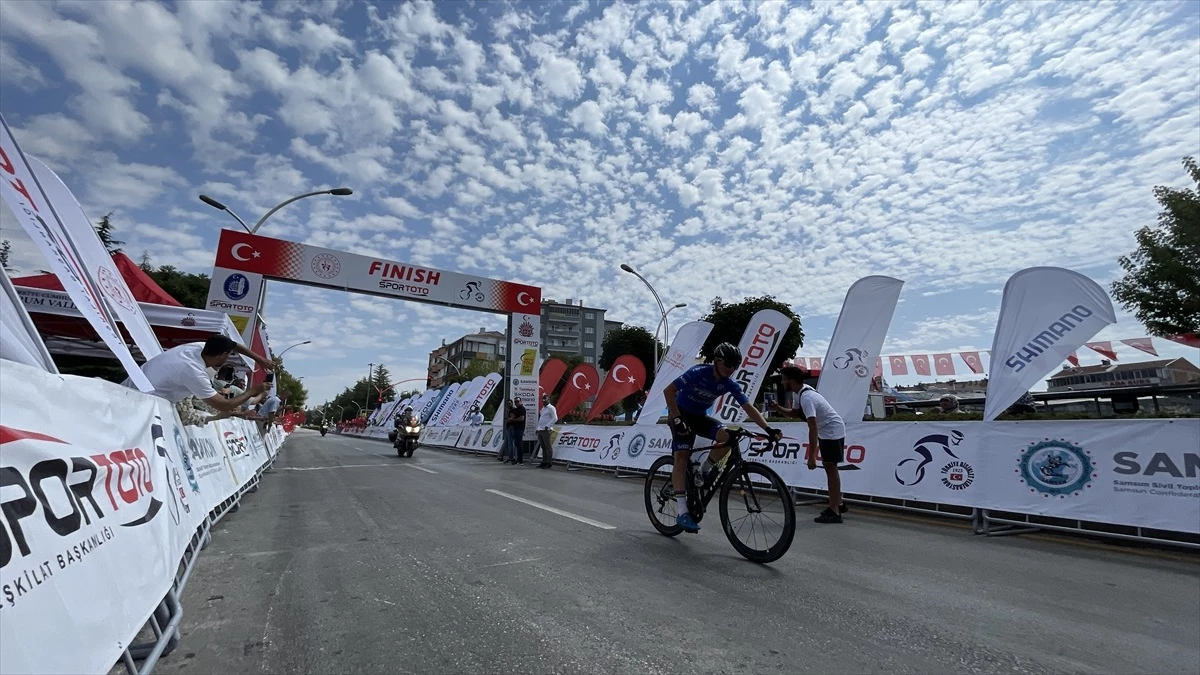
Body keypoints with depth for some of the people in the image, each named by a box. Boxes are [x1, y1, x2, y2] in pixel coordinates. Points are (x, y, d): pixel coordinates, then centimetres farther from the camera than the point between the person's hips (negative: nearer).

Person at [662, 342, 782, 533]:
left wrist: (768, 429, -25)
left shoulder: (730, 384, -10)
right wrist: (677, 419, -31)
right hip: (681, 414, -5)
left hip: (700, 416, 5)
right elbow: (668, 391, -27)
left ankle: (703, 472, 2)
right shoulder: (698, 372, -25)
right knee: (682, 457, -18)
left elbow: (749, 408, -12)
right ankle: (683, 512, -18)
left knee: (727, 436, -21)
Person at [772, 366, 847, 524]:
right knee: (829, 467, 17)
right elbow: (797, 413, 13)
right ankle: (838, 504, 28)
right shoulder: (803, 391, 1)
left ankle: (834, 512, -2)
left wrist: (811, 456, -32)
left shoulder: (806, 397, -28)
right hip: (828, 430, 10)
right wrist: (778, 408, -3)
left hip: (832, 431, -10)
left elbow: (813, 428, -32)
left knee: (831, 468, -6)